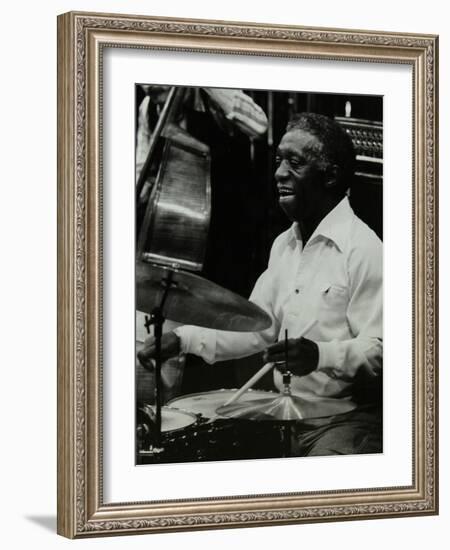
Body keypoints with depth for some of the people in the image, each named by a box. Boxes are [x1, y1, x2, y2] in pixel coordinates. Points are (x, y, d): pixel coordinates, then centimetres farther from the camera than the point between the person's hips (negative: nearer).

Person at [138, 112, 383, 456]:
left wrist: (321, 355, -35)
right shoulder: (285, 245, 14)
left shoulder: (362, 249, -14)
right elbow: (256, 327, 15)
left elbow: (381, 351, -19)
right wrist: (185, 339, 1)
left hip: (346, 422, -8)